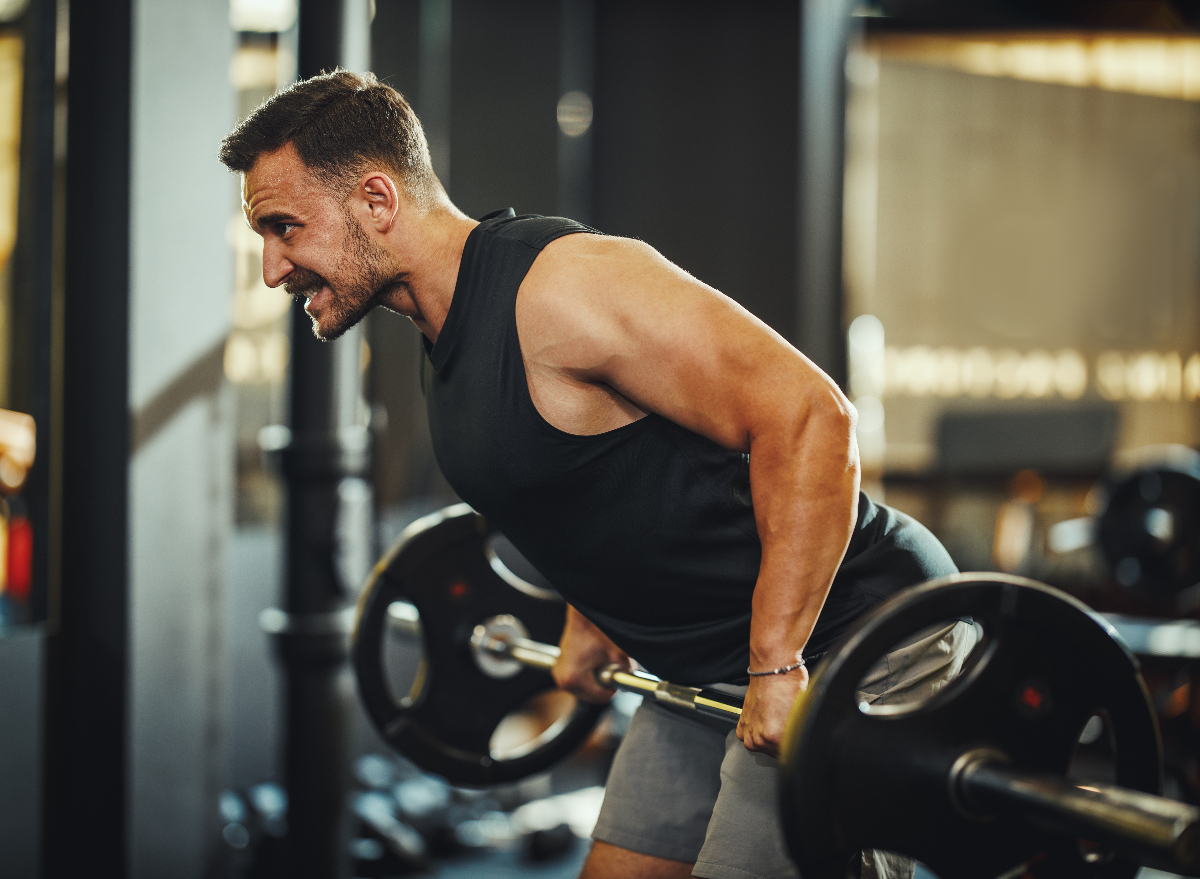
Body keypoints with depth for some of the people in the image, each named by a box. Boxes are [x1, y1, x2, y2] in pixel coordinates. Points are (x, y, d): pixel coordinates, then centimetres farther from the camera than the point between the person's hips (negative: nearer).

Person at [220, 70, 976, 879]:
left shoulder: (563, 284, -23)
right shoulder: (448, 332, 7)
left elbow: (807, 417, -27)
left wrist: (777, 664, -27)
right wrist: (587, 620, 20)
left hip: (857, 640, -9)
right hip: (715, 665, 10)